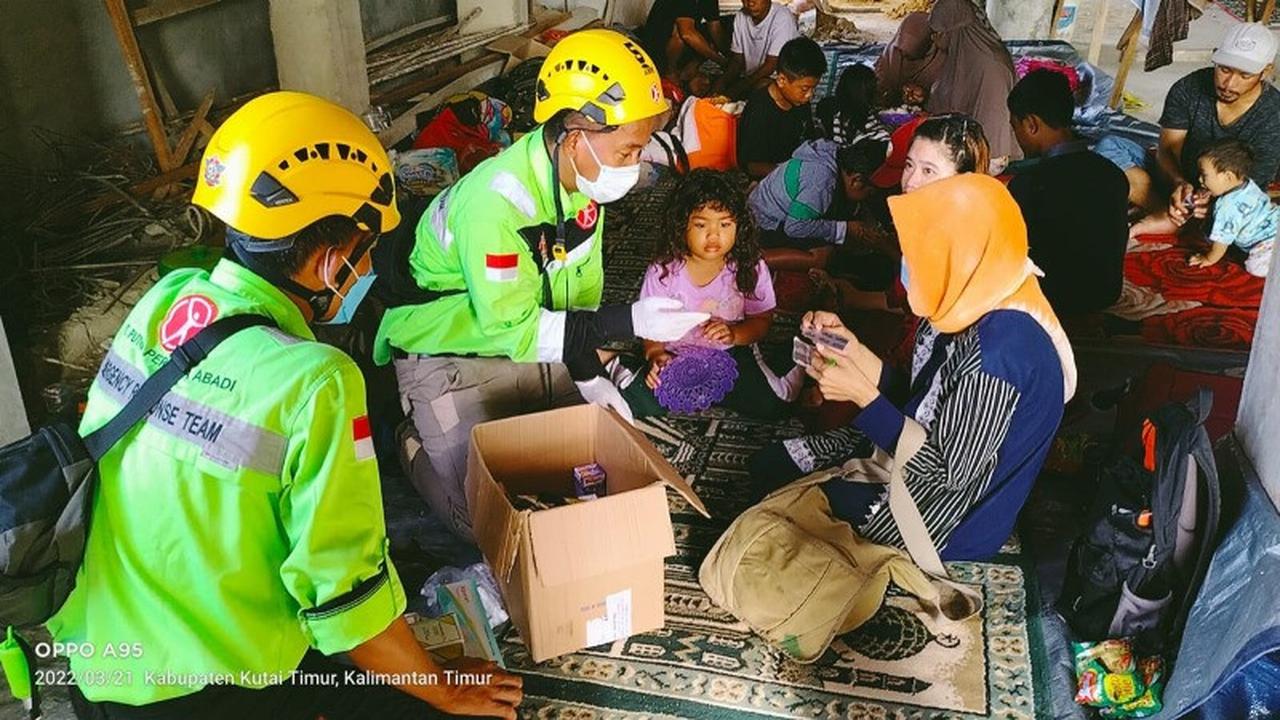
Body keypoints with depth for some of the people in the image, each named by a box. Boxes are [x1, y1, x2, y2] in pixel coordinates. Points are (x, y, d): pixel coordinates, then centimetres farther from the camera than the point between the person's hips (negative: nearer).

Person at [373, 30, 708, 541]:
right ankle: (418, 447, 16)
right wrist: (628, 323, -32)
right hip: (454, 360, -7)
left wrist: (588, 373, -5)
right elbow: (511, 329, -27)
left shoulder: (583, 175, -8)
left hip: (538, 345, 7)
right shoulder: (494, 202, -32)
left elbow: (580, 285, 3)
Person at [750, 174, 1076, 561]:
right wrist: (851, 348, -6)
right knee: (769, 465, 9)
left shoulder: (999, 349, -33)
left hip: (950, 518, -8)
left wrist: (862, 394, -25)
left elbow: (950, 471, -27)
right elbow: (918, 402, 2)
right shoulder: (970, 307, -5)